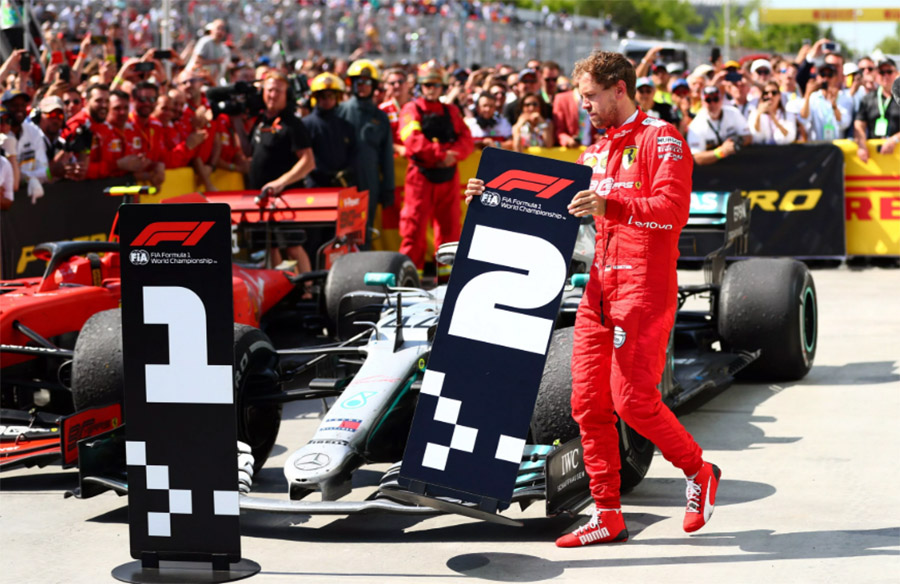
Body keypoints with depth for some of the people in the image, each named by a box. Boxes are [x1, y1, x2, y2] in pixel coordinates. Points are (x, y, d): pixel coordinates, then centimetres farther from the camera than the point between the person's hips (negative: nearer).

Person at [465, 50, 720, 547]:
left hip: (643, 289, -8)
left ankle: (699, 473, 12)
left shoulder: (661, 138, -5)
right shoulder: (596, 151, 20)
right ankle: (608, 516, 9)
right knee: (588, 401, 3)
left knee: (632, 399, -12)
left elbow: (673, 209, -19)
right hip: (599, 287, 8)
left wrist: (610, 205, -31)